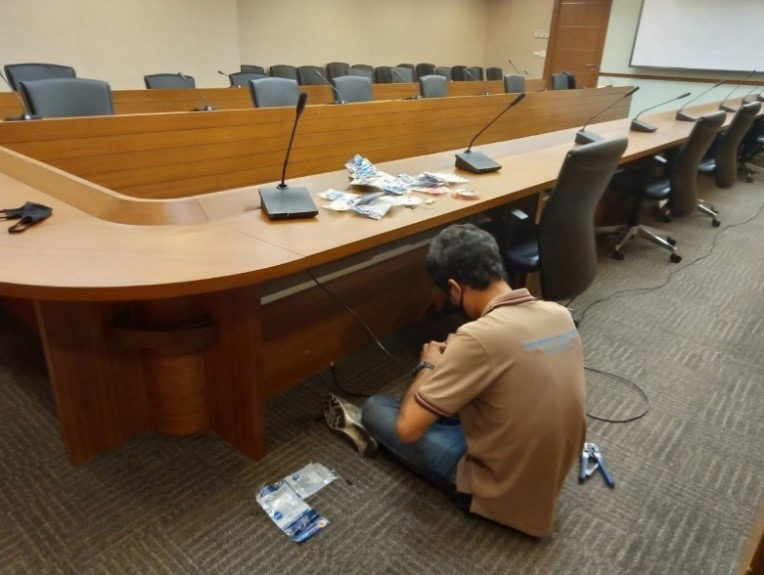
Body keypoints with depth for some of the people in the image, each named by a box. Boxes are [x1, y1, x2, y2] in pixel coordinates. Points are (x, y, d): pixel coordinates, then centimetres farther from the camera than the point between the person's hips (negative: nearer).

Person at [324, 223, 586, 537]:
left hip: (503, 492, -7)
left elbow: (408, 428, -23)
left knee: (375, 408, 6)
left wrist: (428, 366, -5)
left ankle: (370, 429, 40)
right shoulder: (560, 313, -7)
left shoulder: (479, 337, -30)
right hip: (552, 478, 7)